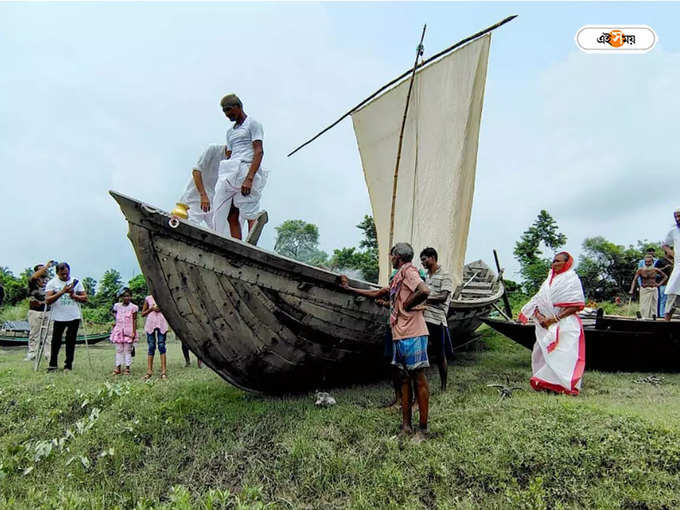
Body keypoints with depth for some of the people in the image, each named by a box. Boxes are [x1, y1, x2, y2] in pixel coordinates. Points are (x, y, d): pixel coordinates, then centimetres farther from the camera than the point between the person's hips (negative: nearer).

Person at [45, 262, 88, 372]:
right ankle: (52, 364, 21)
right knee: (56, 341, 5)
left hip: (74, 317, 1)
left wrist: (74, 296, -12)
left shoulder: (76, 282, 6)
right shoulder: (52, 283, 0)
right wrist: (62, 292, -21)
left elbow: (85, 298, 5)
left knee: (71, 342, 6)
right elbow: (47, 300, -11)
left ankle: (68, 365, 15)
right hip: (58, 318, -1)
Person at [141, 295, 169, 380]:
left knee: (161, 346, -4)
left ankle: (163, 371, -5)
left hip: (162, 323, 0)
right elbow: (143, 314, 11)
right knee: (151, 346, 0)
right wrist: (151, 309, -5)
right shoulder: (148, 299, 11)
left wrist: (161, 309, -5)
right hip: (150, 323, 1)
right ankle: (149, 371, 4)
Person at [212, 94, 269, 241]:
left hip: (247, 170, -7)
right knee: (231, 217, -4)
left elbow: (259, 152, -8)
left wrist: (249, 178, -21)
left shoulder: (253, 124, 5)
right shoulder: (230, 132, 29)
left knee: (250, 215, -13)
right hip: (231, 174, 7)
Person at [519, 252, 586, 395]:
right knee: (542, 353, 6)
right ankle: (544, 383, 14)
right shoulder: (549, 280, 16)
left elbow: (576, 306, -11)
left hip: (565, 325, -6)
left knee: (562, 354, -10)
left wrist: (555, 318, -16)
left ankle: (563, 385, -4)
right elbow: (538, 300, 15)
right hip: (546, 325, 7)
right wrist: (538, 315, -5)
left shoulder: (572, 280, -4)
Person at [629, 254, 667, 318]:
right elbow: (634, 280, -13)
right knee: (644, 308, -5)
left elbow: (665, 277, 17)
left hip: (653, 290, 2)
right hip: (644, 291, -2)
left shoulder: (655, 270, 2)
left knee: (653, 307, 4)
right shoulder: (640, 270, -5)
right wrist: (632, 290, -24)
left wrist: (659, 284, 4)